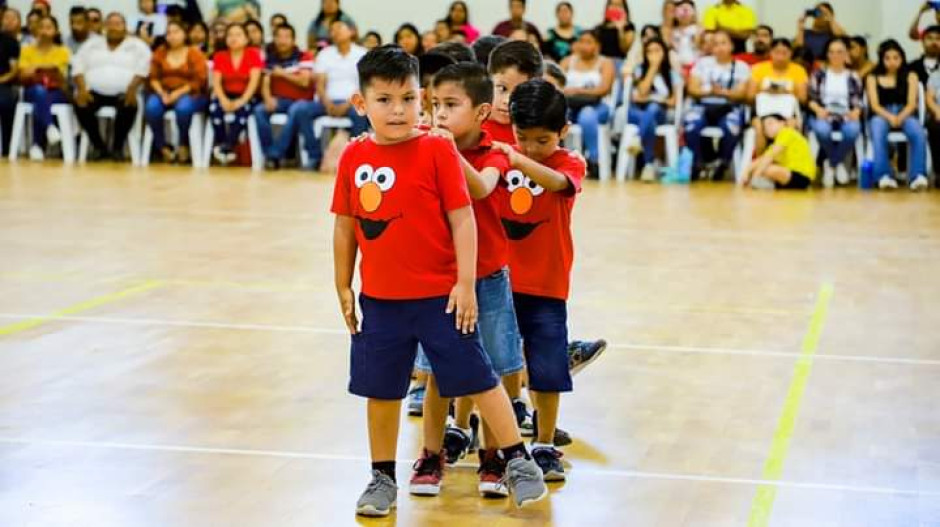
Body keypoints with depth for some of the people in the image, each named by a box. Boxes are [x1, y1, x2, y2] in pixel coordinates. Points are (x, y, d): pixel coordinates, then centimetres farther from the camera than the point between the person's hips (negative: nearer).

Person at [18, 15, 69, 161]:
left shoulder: (63, 52, 8)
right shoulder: (27, 50, 11)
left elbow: (64, 82, 0)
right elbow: (23, 78, 2)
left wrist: (57, 72, -19)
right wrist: (33, 70, -17)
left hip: (56, 93, 0)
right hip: (32, 92, 0)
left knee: (40, 104, -36)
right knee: (39, 91, -39)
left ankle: (38, 145, -35)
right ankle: (49, 127, -57)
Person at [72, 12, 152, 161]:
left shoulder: (137, 46, 10)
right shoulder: (92, 44, 19)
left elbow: (142, 70, -3)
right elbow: (78, 67, 10)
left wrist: (132, 89, -20)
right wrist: (82, 89, -8)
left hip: (123, 93, -2)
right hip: (95, 92, 2)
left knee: (129, 107, -35)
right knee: (81, 106, -29)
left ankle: (117, 147, -17)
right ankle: (99, 146, -12)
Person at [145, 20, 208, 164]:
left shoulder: (194, 53, 1)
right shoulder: (160, 52, 12)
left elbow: (199, 81, -8)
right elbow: (153, 77, 7)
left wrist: (178, 93, -18)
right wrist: (162, 94, -12)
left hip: (190, 94, -3)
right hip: (163, 93, 3)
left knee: (183, 107, -38)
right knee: (151, 107, -30)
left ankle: (184, 146, -14)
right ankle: (163, 148, -19)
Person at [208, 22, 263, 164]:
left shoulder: (253, 54, -4)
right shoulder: (220, 56, 3)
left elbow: (254, 81, -13)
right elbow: (216, 82, -5)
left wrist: (242, 100, -26)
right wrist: (223, 100, -24)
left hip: (246, 96, -2)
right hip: (226, 96, 2)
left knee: (241, 109, -37)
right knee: (214, 107, -31)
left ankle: (227, 147, -34)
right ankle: (222, 147, -26)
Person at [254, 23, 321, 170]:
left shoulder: (304, 57, 1)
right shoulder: (271, 60, 12)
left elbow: (304, 81, -11)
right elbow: (265, 84, 5)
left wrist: (283, 74, -5)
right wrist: (268, 98, -16)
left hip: (302, 102, -4)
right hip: (280, 101, 4)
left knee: (296, 110, -38)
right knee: (259, 110, -25)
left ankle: (276, 154, -34)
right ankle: (269, 155, -21)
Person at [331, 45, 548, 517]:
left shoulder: (438, 150, -9)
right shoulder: (354, 158, 0)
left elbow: (462, 217, -9)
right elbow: (345, 227, 8)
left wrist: (465, 283, -12)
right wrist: (343, 289, 10)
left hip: (440, 295, -3)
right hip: (379, 300, 3)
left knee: (477, 377, 3)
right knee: (381, 390, 11)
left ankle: (519, 462, 15)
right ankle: (383, 477, 26)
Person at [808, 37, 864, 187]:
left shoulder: (853, 77, 18)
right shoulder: (819, 74, 14)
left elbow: (858, 103, 11)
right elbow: (811, 98, 5)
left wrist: (855, 113, -12)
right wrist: (818, 109, -16)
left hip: (846, 118, 1)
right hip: (823, 116, -1)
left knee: (853, 130, -37)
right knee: (822, 129, -39)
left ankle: (830, 164, -12)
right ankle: (838, 164, -10)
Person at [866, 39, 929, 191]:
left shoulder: (910, 76, 12)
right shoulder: (873, 78, 11)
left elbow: (912, 103, 1)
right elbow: (874, 105, 0)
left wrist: (900, 117, -20)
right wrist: (889, 117, -21)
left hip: (905, 114, 1)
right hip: (881, 115, -1)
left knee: (918, 132, -34)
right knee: (878, 131, -38)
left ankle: (918, 176, -40)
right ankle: (884, 176, -44)